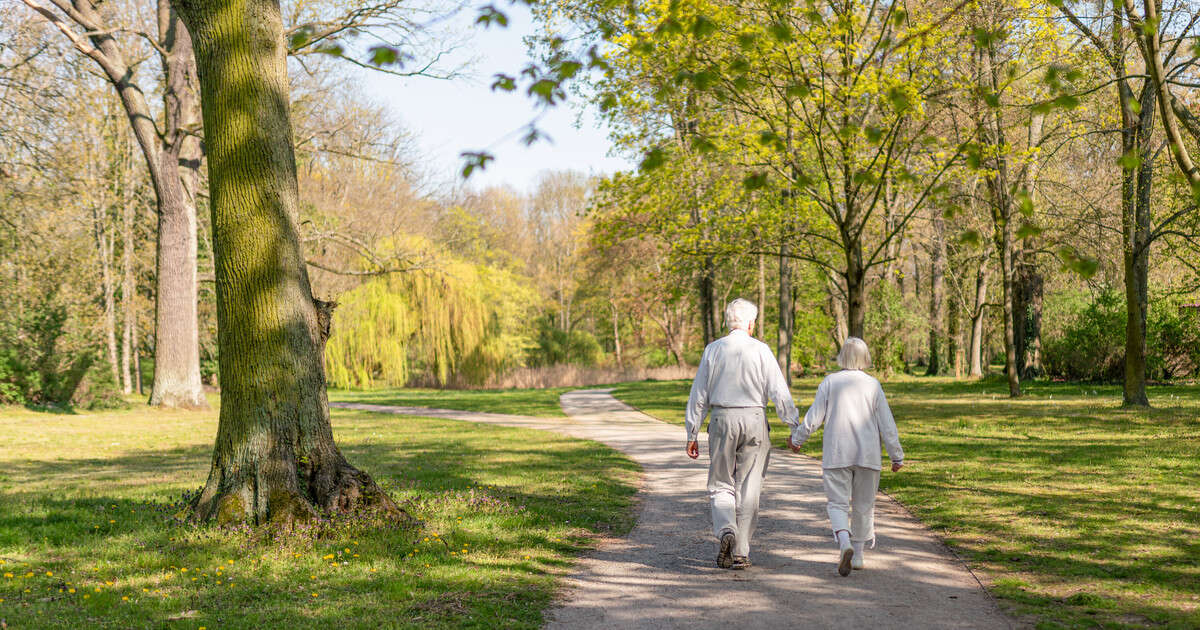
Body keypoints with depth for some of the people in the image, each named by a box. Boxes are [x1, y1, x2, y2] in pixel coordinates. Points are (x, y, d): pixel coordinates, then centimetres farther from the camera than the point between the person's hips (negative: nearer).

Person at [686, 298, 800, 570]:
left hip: (722, 420, 1)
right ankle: (740, 552, 8)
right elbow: (779, 392, -6)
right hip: (754, 420, -1)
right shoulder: (761, 350, -3)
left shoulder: (713, 350, 2)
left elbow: (699, 396, 4)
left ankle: (725, 530, -16)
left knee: (721, 486, 11)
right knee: (748, 490, 7)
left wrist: (692, 434, 9)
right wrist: (795, 427, -1)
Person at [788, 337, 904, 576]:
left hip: (836, 454, -1)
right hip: (867, 454, 1)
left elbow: (814, 417, -1)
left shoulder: (830, 382, -1)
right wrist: (897, 456, 7)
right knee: (863, 505, 14)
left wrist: (797, 438, 15)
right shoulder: (873, 385, 0)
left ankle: (845, 544, -24)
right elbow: (887, 424, 0)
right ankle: (857, 554, 20)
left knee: (838, 503, 2)